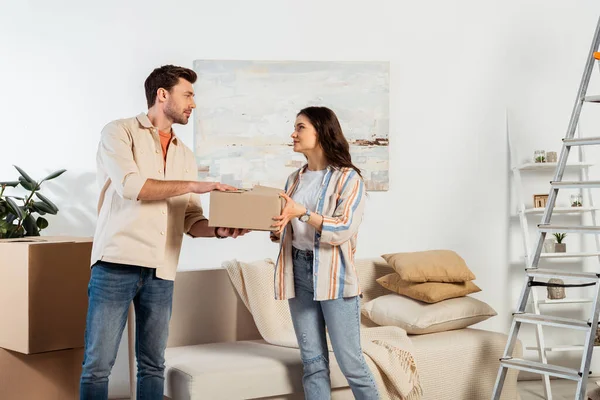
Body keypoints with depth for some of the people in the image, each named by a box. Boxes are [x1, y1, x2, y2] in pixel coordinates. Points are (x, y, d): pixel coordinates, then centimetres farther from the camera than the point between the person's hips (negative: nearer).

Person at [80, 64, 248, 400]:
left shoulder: (185, 155, 18)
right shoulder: (120, 132, 2)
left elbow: (192, 220, 13)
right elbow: (129, 185, -15)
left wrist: (218, 230, -8)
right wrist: (192, 185, -12)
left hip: (161, 272, 5)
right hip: (117, 263, -5)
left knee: (153, 365, 8)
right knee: (98, 364, -4)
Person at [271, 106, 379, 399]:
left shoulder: (348, 178, -4)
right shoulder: (295, 179, 14)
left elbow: (344, 230, -15)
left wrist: (303, 213, -24)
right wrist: (273, 225, -2)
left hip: (333, 275, -5)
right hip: (298, 272, 6)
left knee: (350, 362, -3)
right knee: (313, 362, 6)